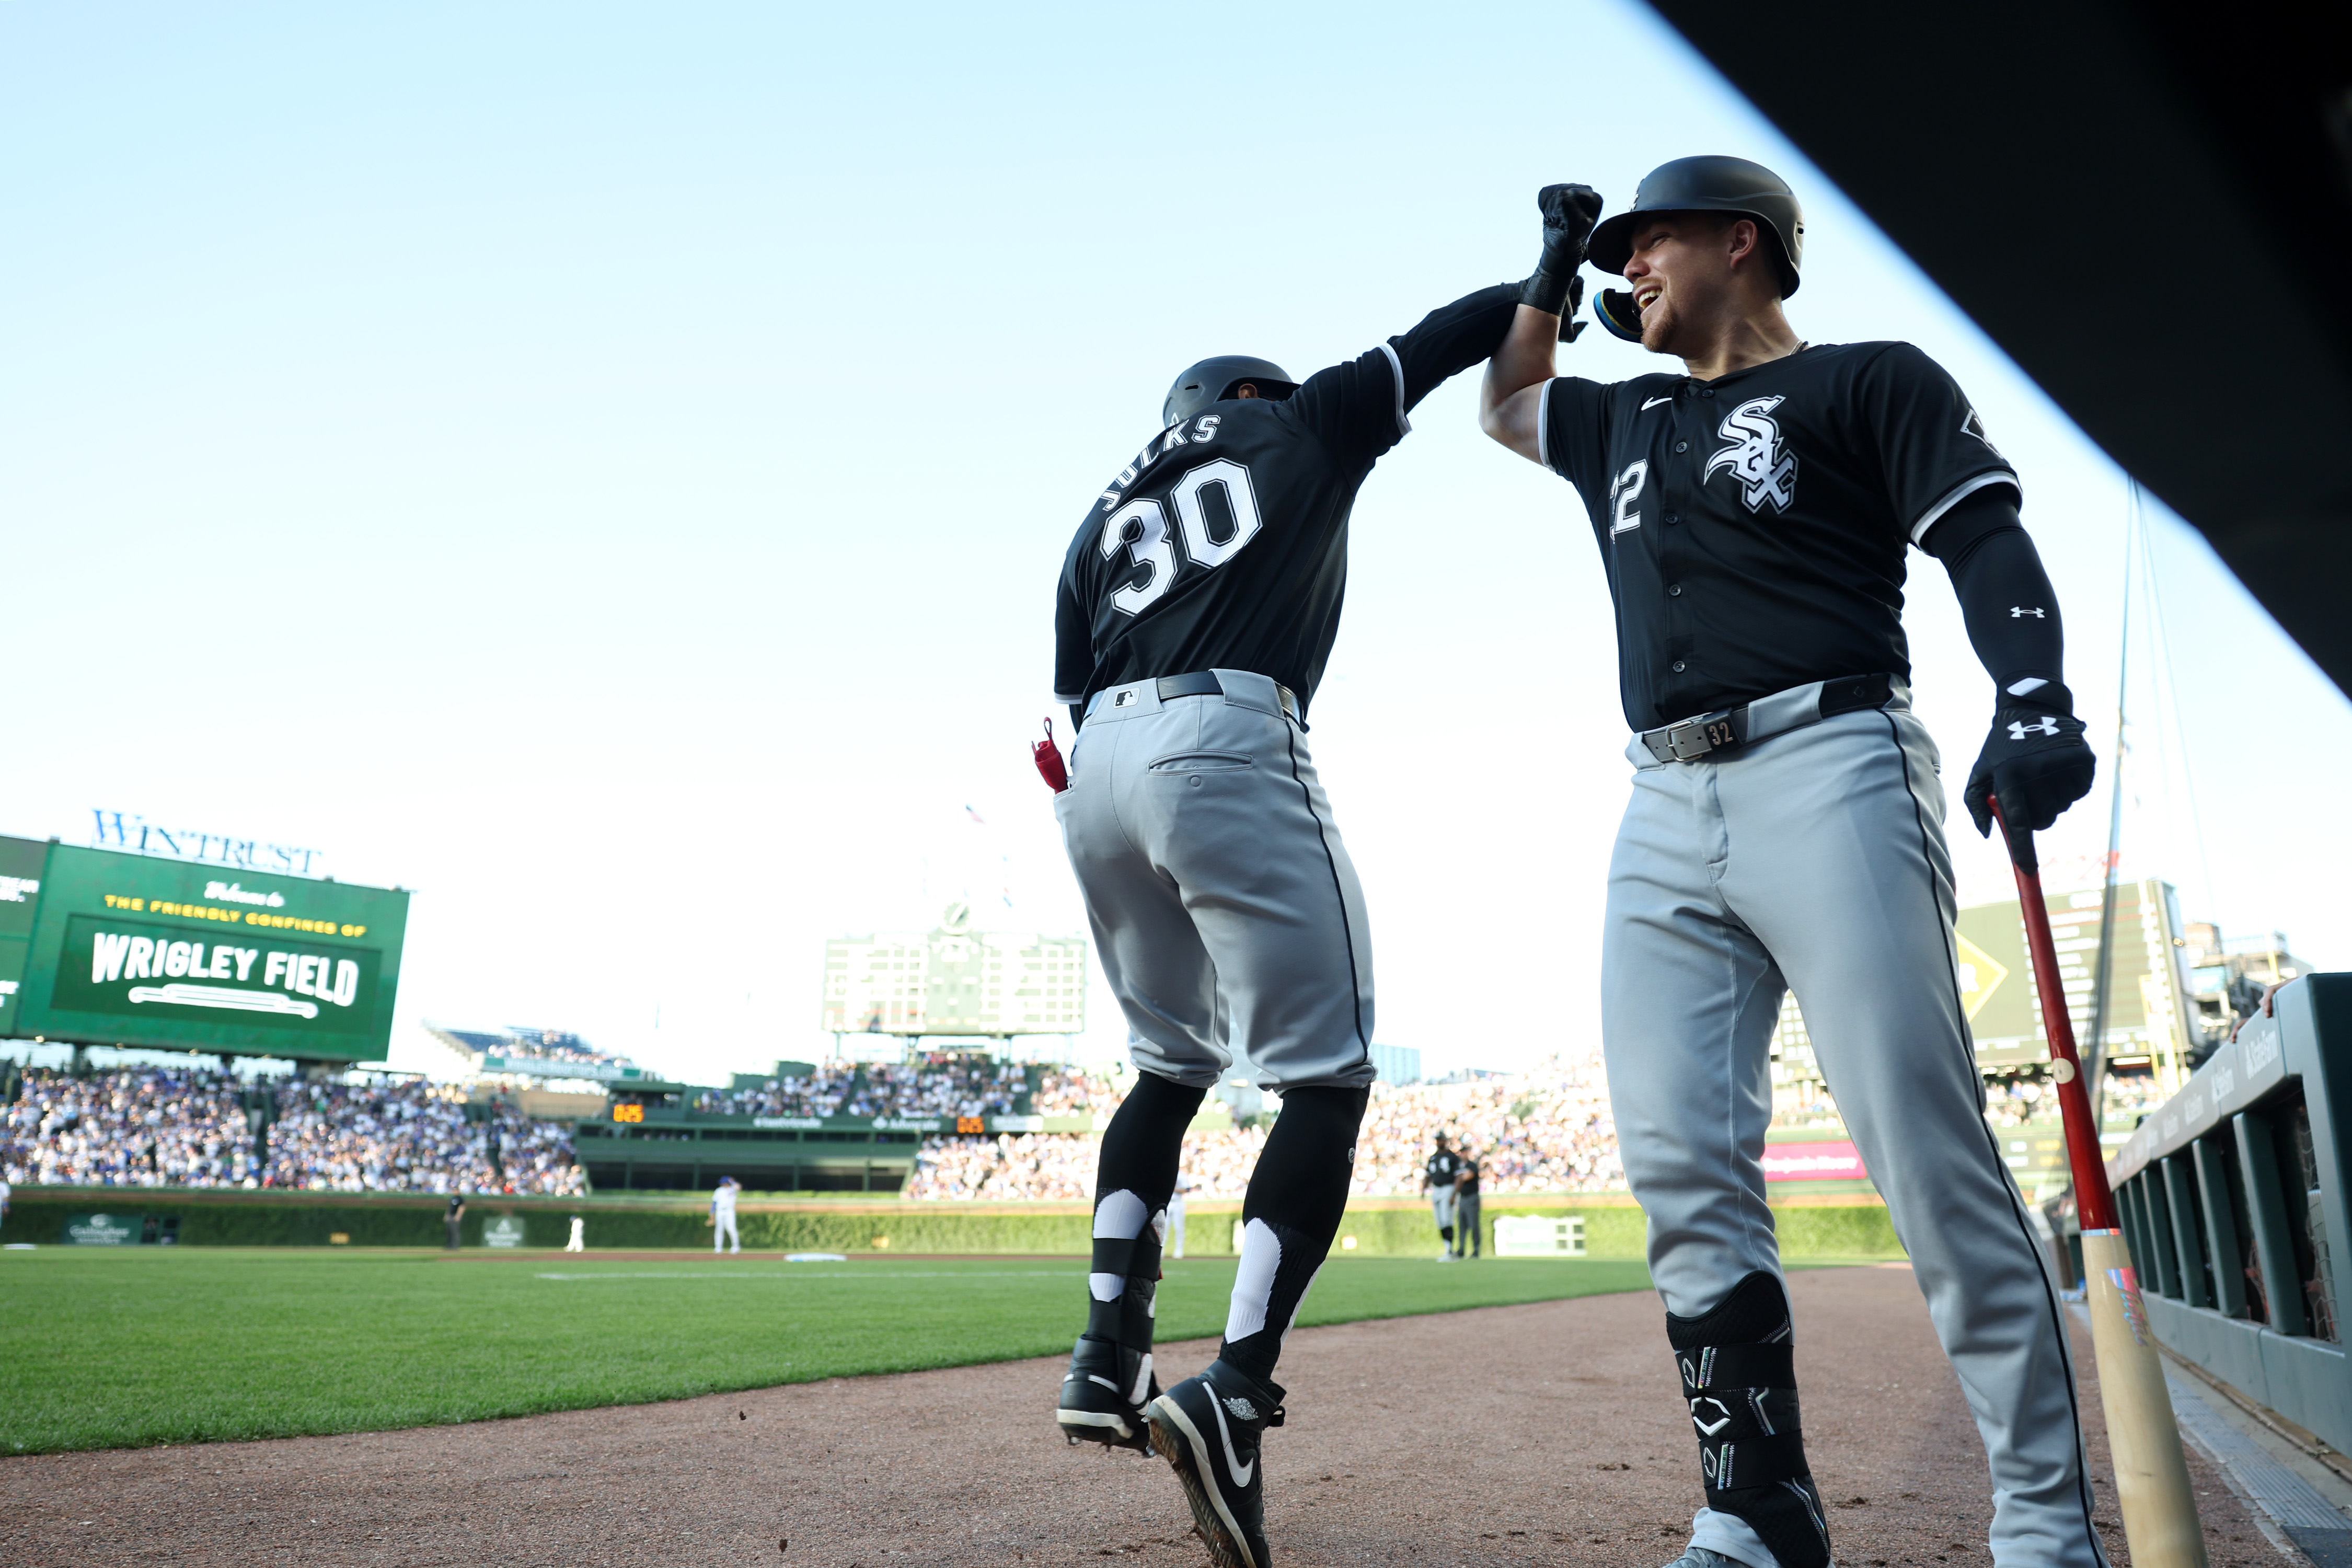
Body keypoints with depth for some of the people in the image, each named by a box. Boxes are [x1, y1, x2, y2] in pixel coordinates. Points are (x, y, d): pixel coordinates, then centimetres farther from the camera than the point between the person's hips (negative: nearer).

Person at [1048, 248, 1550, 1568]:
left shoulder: (1102, 518, 29)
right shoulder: (1304, 424, 19)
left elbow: (1078, 700, 19)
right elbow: (1458, 335, 25)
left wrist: (1142, 852, 20)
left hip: (1098, 770, 7)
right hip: (1227, 751, -6)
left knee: (1173, 1065, 21)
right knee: (1327, 1077, -5)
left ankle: (1110, 1357, 17)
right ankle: (1238, 1387, -20)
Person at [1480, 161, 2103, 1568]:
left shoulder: (1869, 381, 11)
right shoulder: (1627, 423, 28)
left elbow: (1988, 542, -1)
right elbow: (1506, 405, 46)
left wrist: (2034, 698, -19)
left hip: (1827, 774, -5)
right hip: (1664, 811, 6)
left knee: (1930, 1157, -10)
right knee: (1681, 1171, -3)